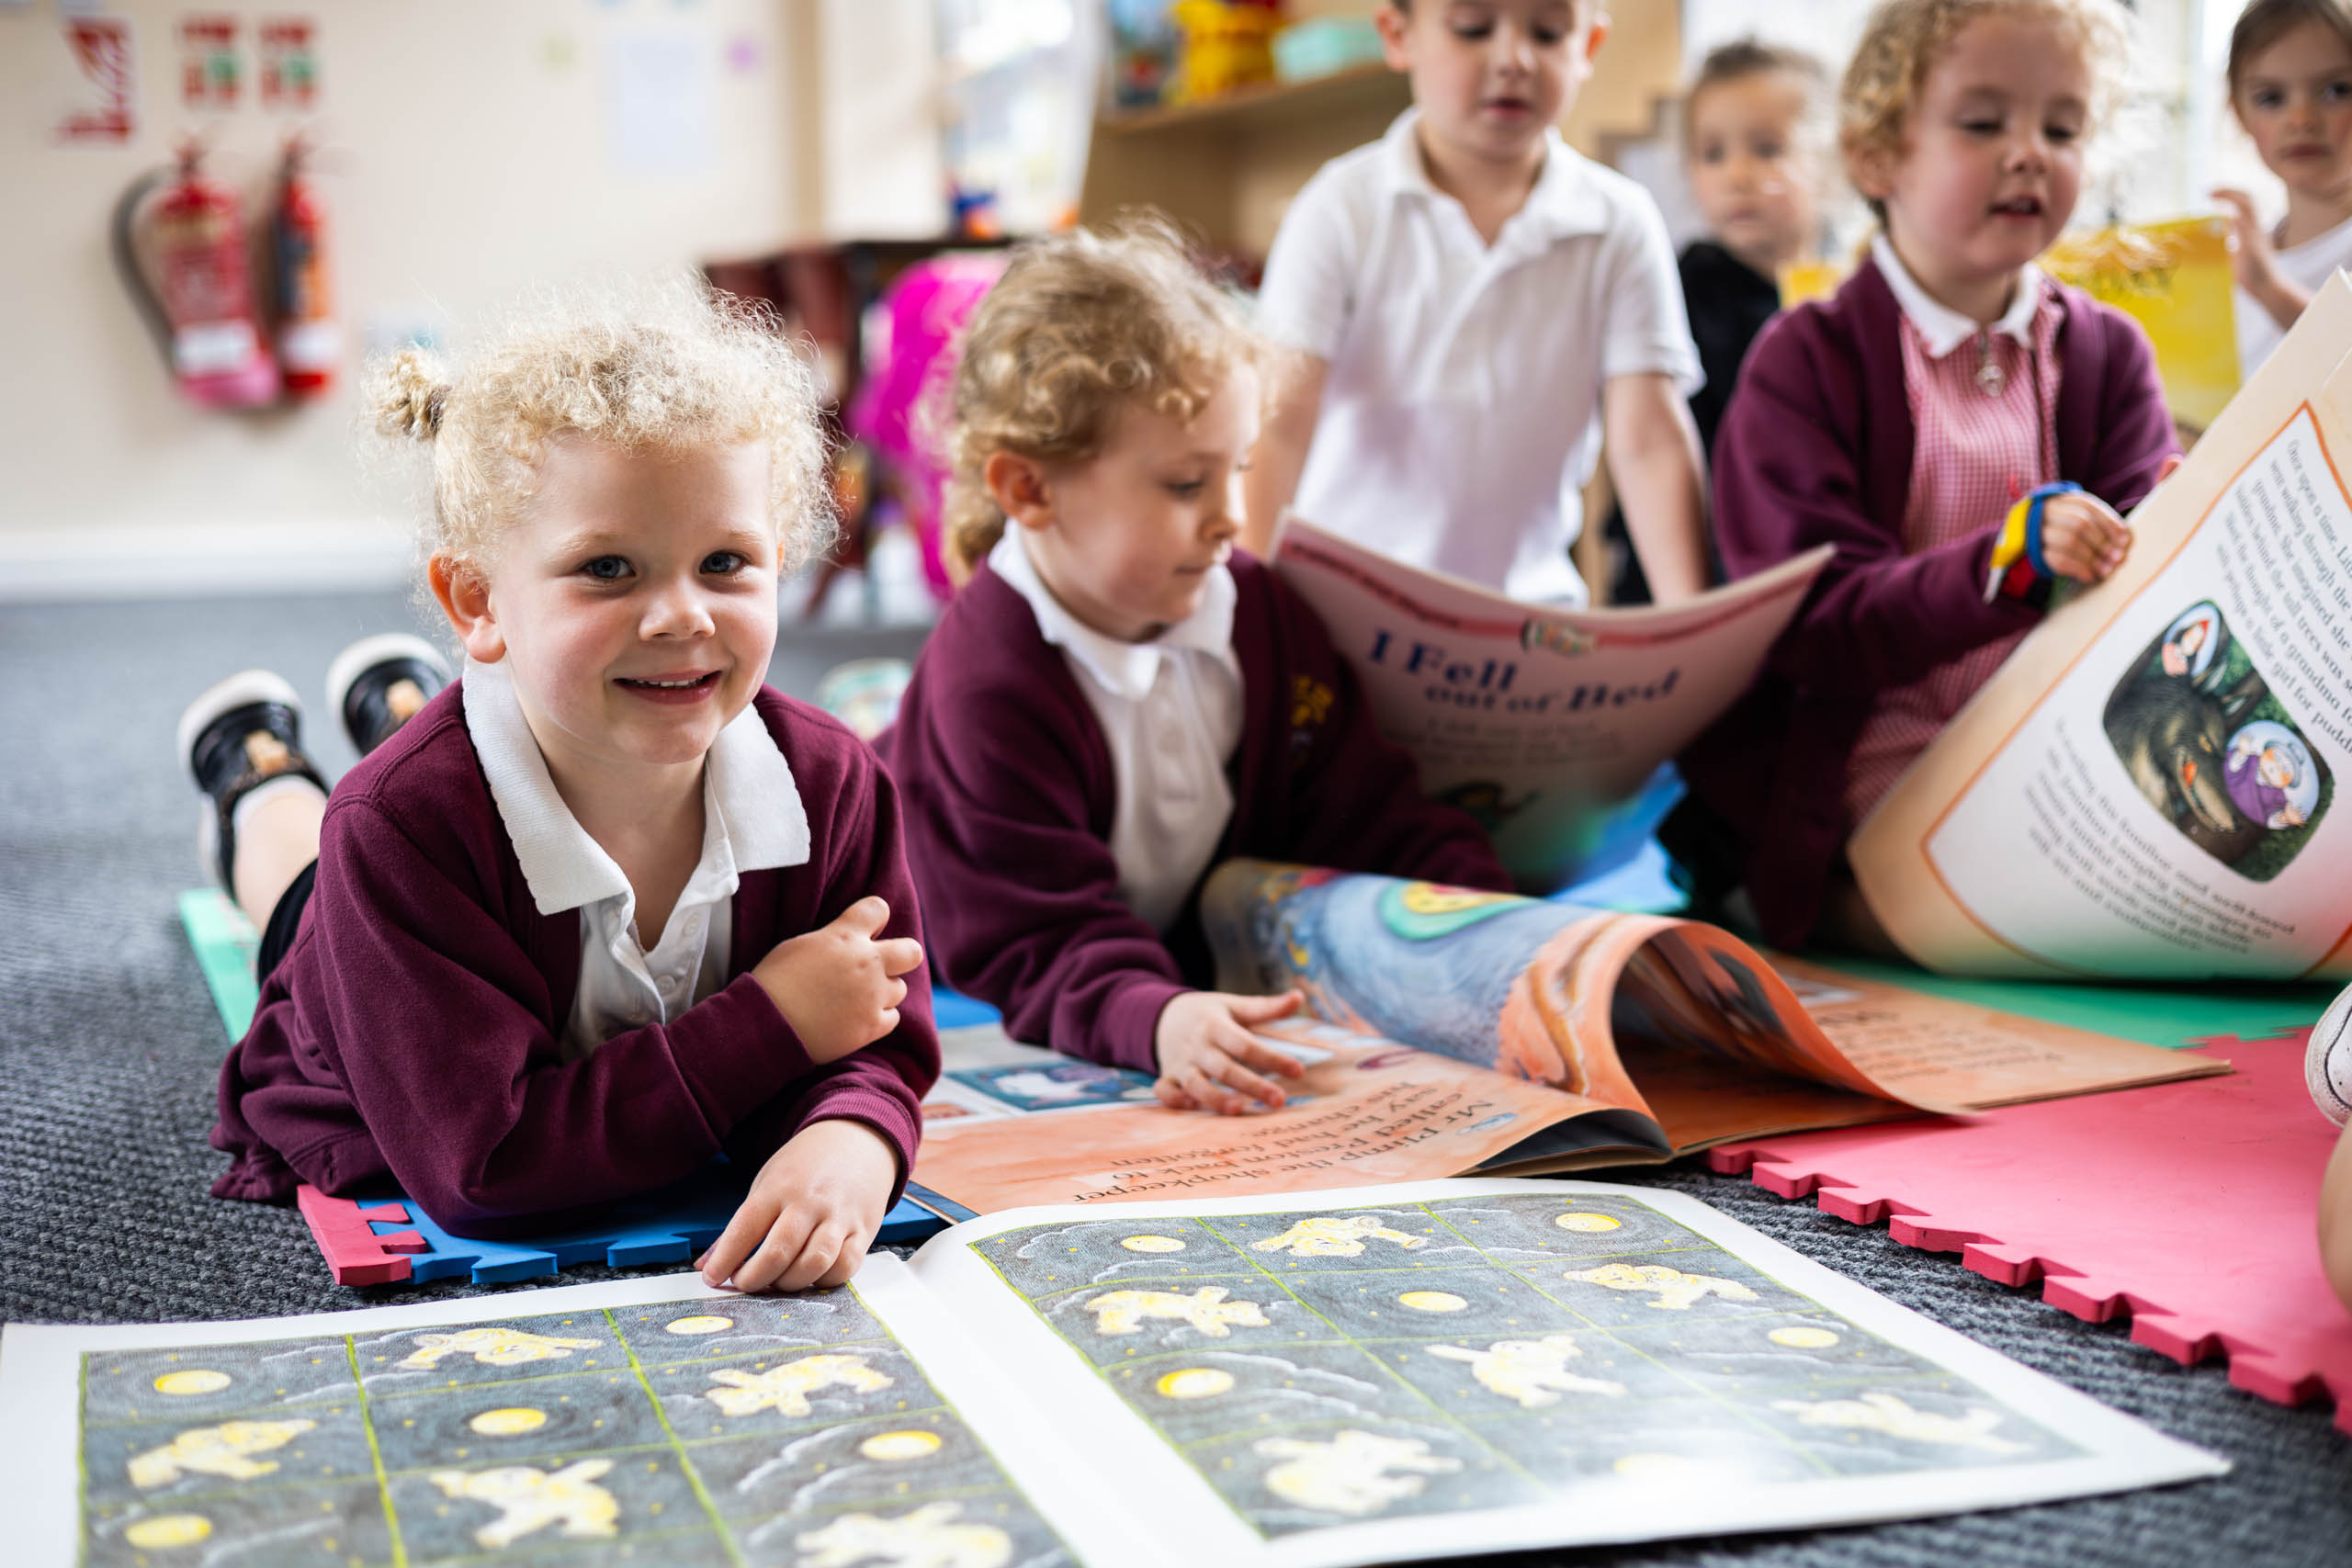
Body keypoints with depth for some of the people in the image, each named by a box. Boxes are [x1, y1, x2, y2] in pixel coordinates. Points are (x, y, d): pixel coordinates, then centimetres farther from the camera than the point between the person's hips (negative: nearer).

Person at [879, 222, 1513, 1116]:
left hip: (1211, 974, 7)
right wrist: (1155, 1021, -49)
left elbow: (1367, 814, 0)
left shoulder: (1258, 613, -5)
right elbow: (1039, 949, -28)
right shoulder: (990, 688, -25)